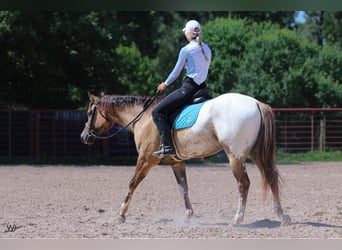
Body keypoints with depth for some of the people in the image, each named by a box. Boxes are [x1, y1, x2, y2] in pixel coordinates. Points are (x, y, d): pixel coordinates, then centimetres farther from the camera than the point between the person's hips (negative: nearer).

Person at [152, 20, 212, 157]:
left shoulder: (186, 50, -9)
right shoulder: (207, 49, 12)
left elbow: (176, 73, -5)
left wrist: (165, 84, 13)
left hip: (188, 88, -8)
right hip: (202, 88, 8)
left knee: (157, 112, -6)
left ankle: (168, 146, -16)